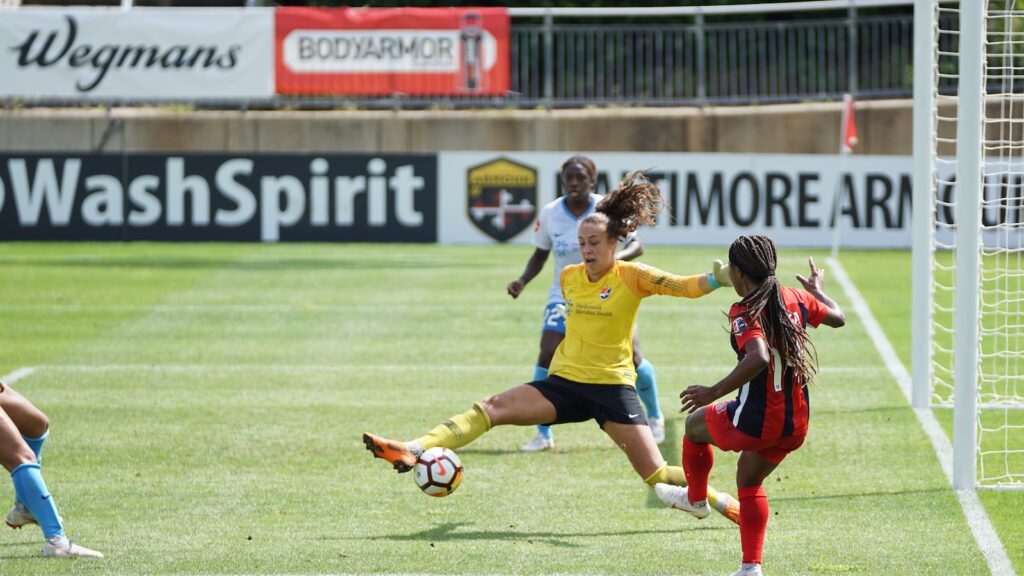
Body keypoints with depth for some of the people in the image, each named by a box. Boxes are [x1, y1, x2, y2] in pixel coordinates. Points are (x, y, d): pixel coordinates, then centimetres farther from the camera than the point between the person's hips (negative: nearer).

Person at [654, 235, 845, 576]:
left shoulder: (745, 312, -18)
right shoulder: (796, 299, 3)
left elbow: (759, 359, -35)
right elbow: (838, 318, 20)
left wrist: (714, 392, -28)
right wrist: (817, 289, 39)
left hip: (756, 421, -7)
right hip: (795, 424, 7)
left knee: (695, 424, 25)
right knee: (748, 481, 28)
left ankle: (696, 498, 46)